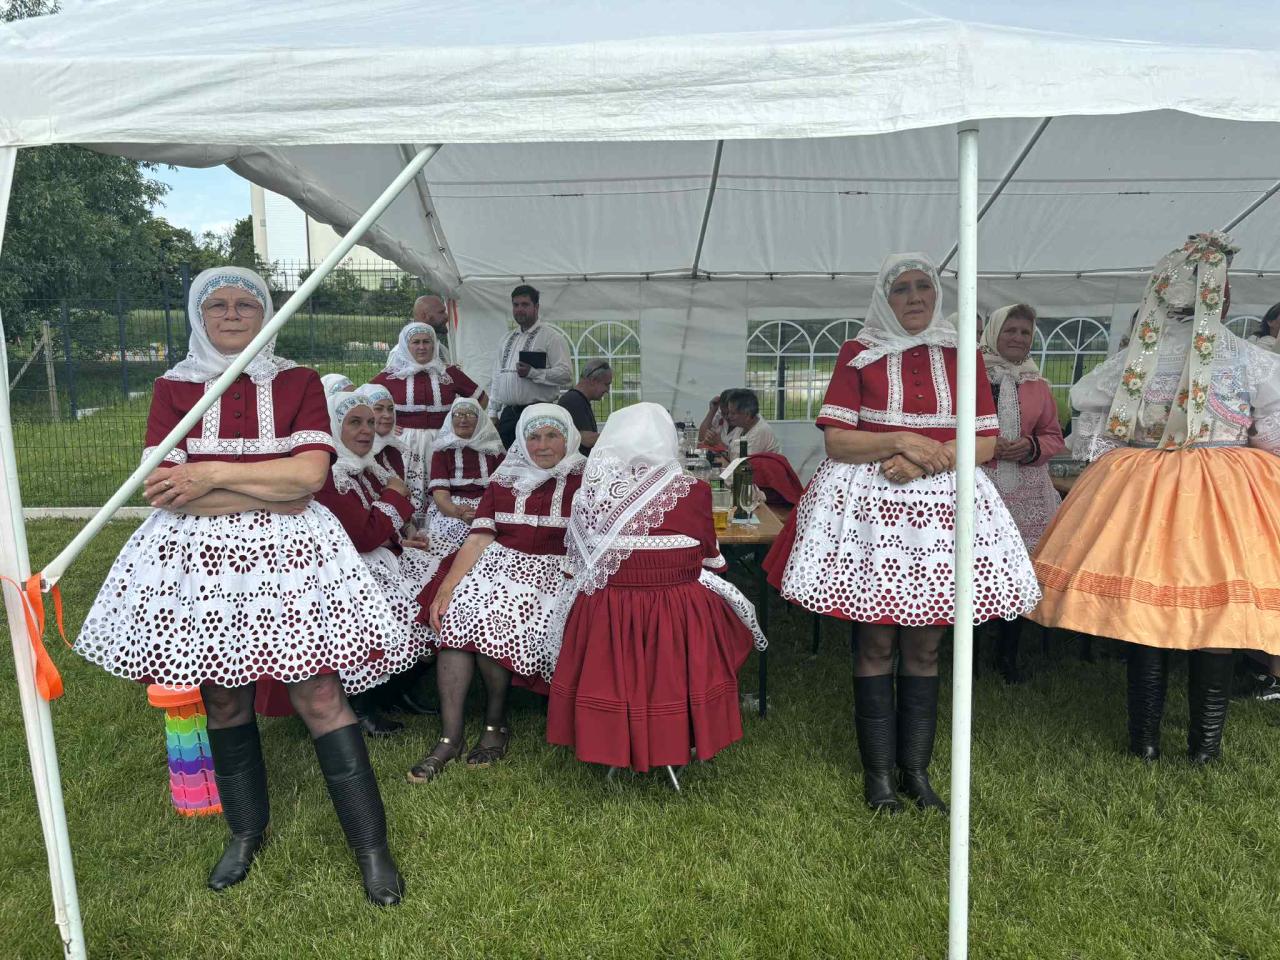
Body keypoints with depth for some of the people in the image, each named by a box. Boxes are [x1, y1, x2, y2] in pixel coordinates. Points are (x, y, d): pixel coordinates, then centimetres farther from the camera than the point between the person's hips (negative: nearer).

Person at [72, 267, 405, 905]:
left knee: (317, 692, -3)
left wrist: (212, 475, -14)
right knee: (223, 696, 12)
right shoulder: (173, 388, 3)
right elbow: (163, 491, -10)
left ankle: (371, 842, 8)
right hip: (201, 555, 2)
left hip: (287, 550, -1)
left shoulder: (297, 382, 3)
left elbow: (310, 472, -11)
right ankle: (246, 829, 35)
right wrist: (273, 488, -14)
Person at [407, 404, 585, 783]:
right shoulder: (502, 481, 14)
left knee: (491, 623, -28)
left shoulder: (582, 481, 4)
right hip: (497, 564, 4)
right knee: (455, 615, -24)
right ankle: (450, 738, -20)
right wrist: (446, 587, -6)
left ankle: (495, 723, -5)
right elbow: (479, 539, 5)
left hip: (551, 571, -3)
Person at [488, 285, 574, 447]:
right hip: (507, 414, 6)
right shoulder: (508, 339, 20)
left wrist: (533, 373, -19)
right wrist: (493, 412, 14)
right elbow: (497, 378, 21)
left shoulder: (552, 337, 0)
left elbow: (566, 374, -11)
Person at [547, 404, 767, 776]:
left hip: (606, 617, 2)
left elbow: (578, 559, 5)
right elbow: (710, 556, -1)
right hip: (679, 618, -1)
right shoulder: (692, 491, -14)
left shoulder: (591, 490, -7)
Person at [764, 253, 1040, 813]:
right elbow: (836, 439, -3)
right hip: (869, 502, -2)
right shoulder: (858, 353, 5)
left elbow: (987, 441, 5)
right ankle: (877, 773, 13)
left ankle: (916, 769, 20)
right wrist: (901, 441, -16)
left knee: (925, 644, 7)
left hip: (940, 502, 2)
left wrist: (927, 459, -11)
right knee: (877, 641, 1)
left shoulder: (962, 356, 11)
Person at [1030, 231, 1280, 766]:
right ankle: (1205, 742, 16)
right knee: (1215, 614, 8)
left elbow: (1087, 415, 6)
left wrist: (1108, 464, 14)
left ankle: (1144, 739, 17)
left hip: (1140, 494, 2)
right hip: (1226, 498, -2)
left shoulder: (1133, 359, 1)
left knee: (1145, 609, 9)